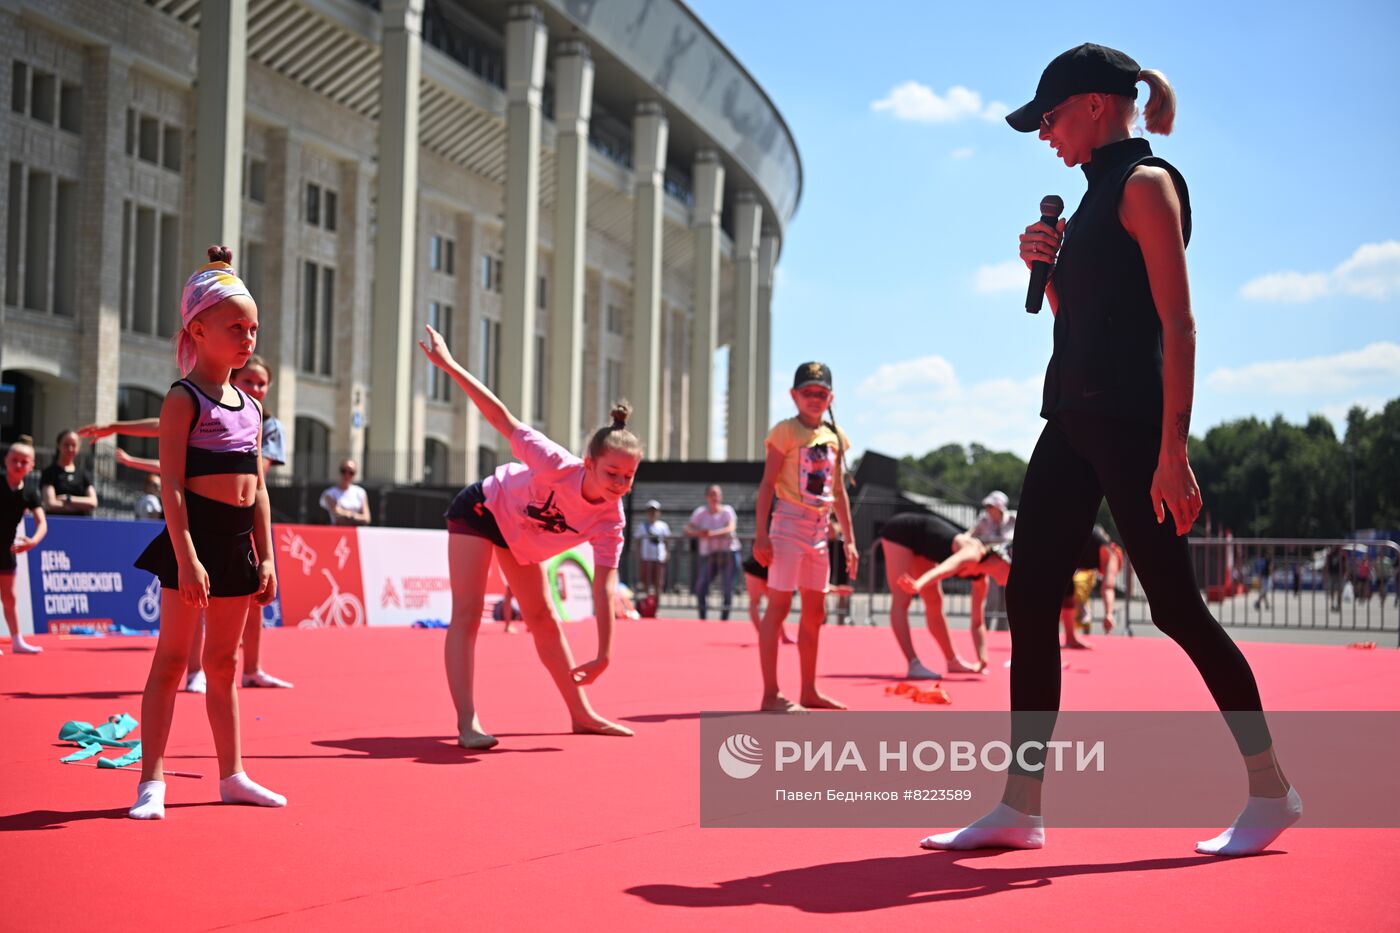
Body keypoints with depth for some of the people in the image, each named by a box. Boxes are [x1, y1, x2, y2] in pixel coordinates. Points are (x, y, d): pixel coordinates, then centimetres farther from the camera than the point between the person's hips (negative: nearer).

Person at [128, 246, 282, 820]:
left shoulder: (249, 407, 15)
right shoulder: (184, 400, -7)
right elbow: (171, 482, -14)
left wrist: (266, 558, 12)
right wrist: (186, 558, -21)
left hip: (240, 542, 7)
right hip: (195, 535, -7)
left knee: (223, 662, 14)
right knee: (171, 659, -4)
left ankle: (232, 774, 20)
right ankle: (152, 780, -1)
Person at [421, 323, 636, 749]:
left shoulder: (610, 521, -27)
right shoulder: (558, 466, -40)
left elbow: (605, 585, -28)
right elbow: (503, 419, -35)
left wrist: (604, 654, -33)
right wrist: (449, 365, -35)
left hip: (523, 538, 5)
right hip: (481, 508, -5)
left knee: (544, 620, 14)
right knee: (467, 615, -15)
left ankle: (581, 713, 23)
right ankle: (467, 724, -20)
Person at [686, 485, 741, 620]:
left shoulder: (727, 511, -2)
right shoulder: (700, 512, 5)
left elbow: (731, 528, -19)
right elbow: (687, 530, 0)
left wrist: (712, 534, -33)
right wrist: (698, 533, -23)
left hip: (728, 553, -2)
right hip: (708, 554, 2)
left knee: (727, 588, -5)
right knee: (701, 586, -10)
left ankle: (724, 617, 6)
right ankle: (702, 617, 4)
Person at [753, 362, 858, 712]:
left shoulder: (834, 436, 12)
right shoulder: (786, 431, -6)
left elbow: (839, 492, 17)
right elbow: (767, 484, -9)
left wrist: (849, 538, 13)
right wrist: (761, 534, -15)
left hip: (819, 528, 7)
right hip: (789, 523, -7)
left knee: (814, 611, 11)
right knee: (778, 605, -8)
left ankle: (809, 691, 20)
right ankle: (771, 694, -7)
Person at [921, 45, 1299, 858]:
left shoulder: (1146, 184, -8)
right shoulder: (1097, 195, 18)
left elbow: (1178, 322, -16)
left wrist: (1173, 452, -23)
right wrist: (1047, 265, 7)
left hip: (1128, 422, -9)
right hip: (1074, 417, 9)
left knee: (1175, 606, -4)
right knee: (1030, 600, 3)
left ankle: (1271, 790, 11)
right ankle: (1021, 806, 6)